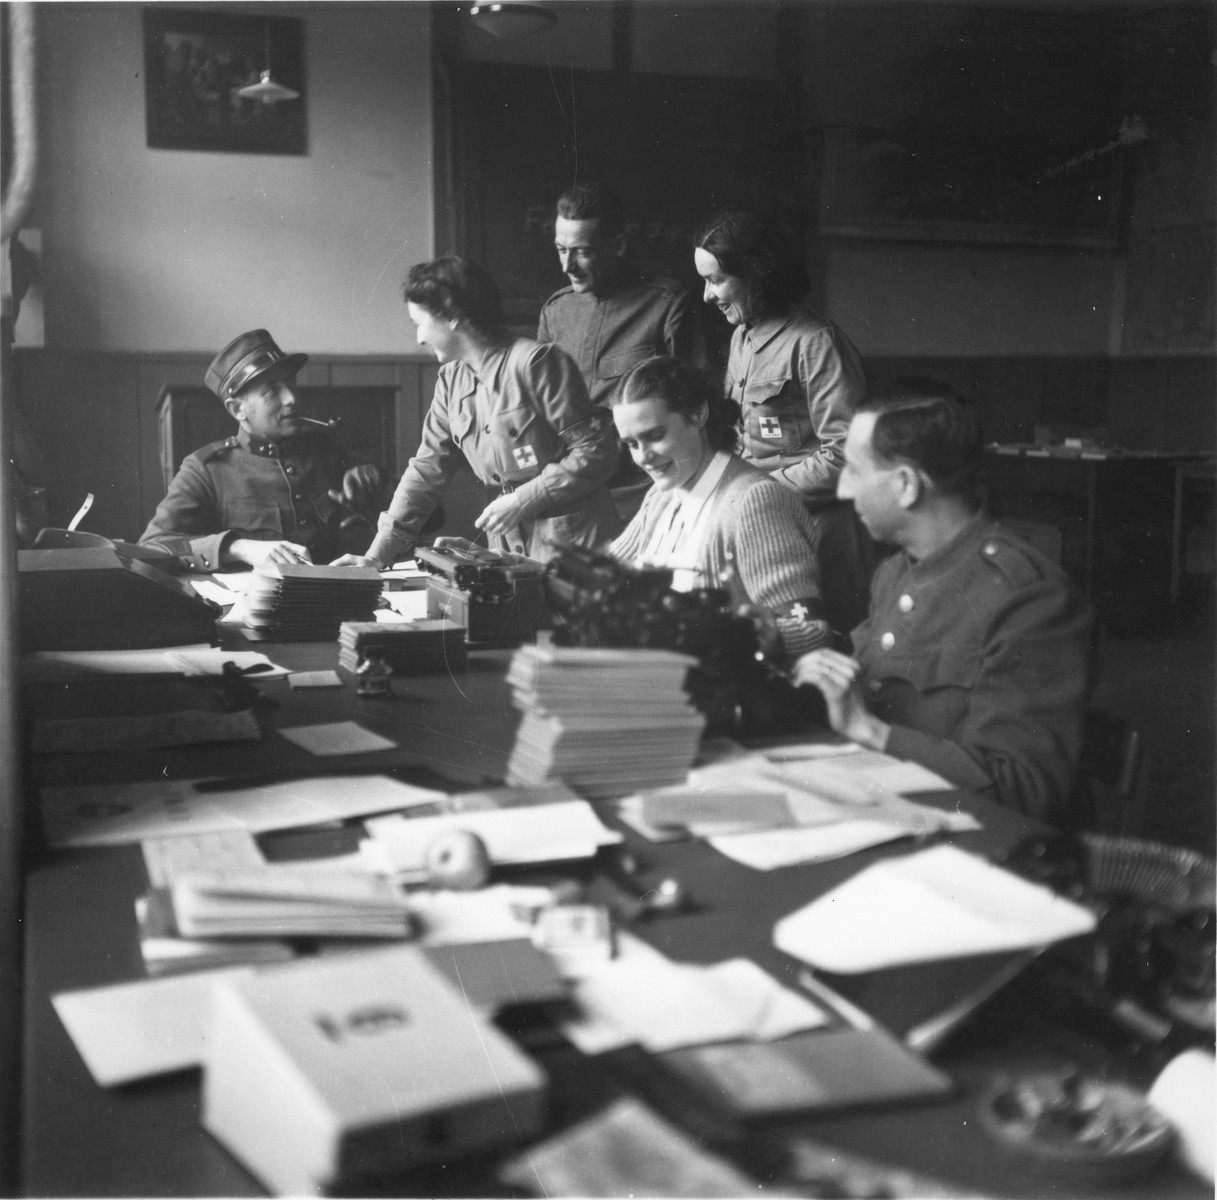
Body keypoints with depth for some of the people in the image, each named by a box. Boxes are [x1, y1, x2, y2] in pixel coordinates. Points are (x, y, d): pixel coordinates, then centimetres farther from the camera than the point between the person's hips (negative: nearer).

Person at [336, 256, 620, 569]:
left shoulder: (534, 363, -12)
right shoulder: (451, 379, 9)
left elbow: (596, 452, -13)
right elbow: (427, 469, 13)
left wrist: (524, 501, -16)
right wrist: (378, 554, 9)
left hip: (570, 543, -6)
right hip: (509, 545, 6)